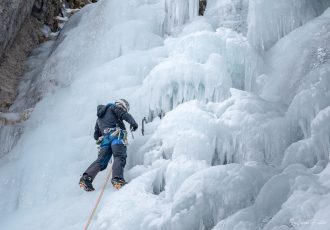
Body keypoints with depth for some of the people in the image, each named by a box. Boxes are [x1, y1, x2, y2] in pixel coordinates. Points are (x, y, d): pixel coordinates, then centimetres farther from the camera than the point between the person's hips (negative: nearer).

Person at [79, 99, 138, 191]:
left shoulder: (99, 118, 39)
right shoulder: (113, 107, 19)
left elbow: (96, 135, 39)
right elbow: (124, 114, -3)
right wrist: (133, 122, -13)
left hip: (105, 139, 6)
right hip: (116, 135, -6)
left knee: (101, 160, 0)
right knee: (119, 157, -17)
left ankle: (86, 178, -17)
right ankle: (117, 178, -39)